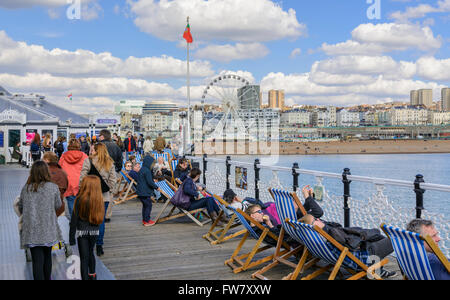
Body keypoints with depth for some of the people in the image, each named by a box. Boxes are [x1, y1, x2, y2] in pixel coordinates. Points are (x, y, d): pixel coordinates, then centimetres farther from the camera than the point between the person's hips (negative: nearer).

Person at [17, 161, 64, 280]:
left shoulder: (26, 188, -2)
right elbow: (58, 206, 2)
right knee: (47, 257, 18)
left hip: (31, 231, 1)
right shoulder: (53, 187, -9)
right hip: (48, 230, -1)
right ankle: (47, 278, 32)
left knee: (37, 261, -1)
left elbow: (20, 207, 8)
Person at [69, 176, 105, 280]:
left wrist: (71, 236, -6)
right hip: (95, 231, 5)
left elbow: (74, 219, -12)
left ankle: (85, 277, 2)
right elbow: (101, 216, 4)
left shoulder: (80, 199, -16)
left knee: (84, 257, 2)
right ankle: (92, 275, 41)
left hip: (82, 232, -4)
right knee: (90, 253, 25)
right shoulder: (99, 200, -6)